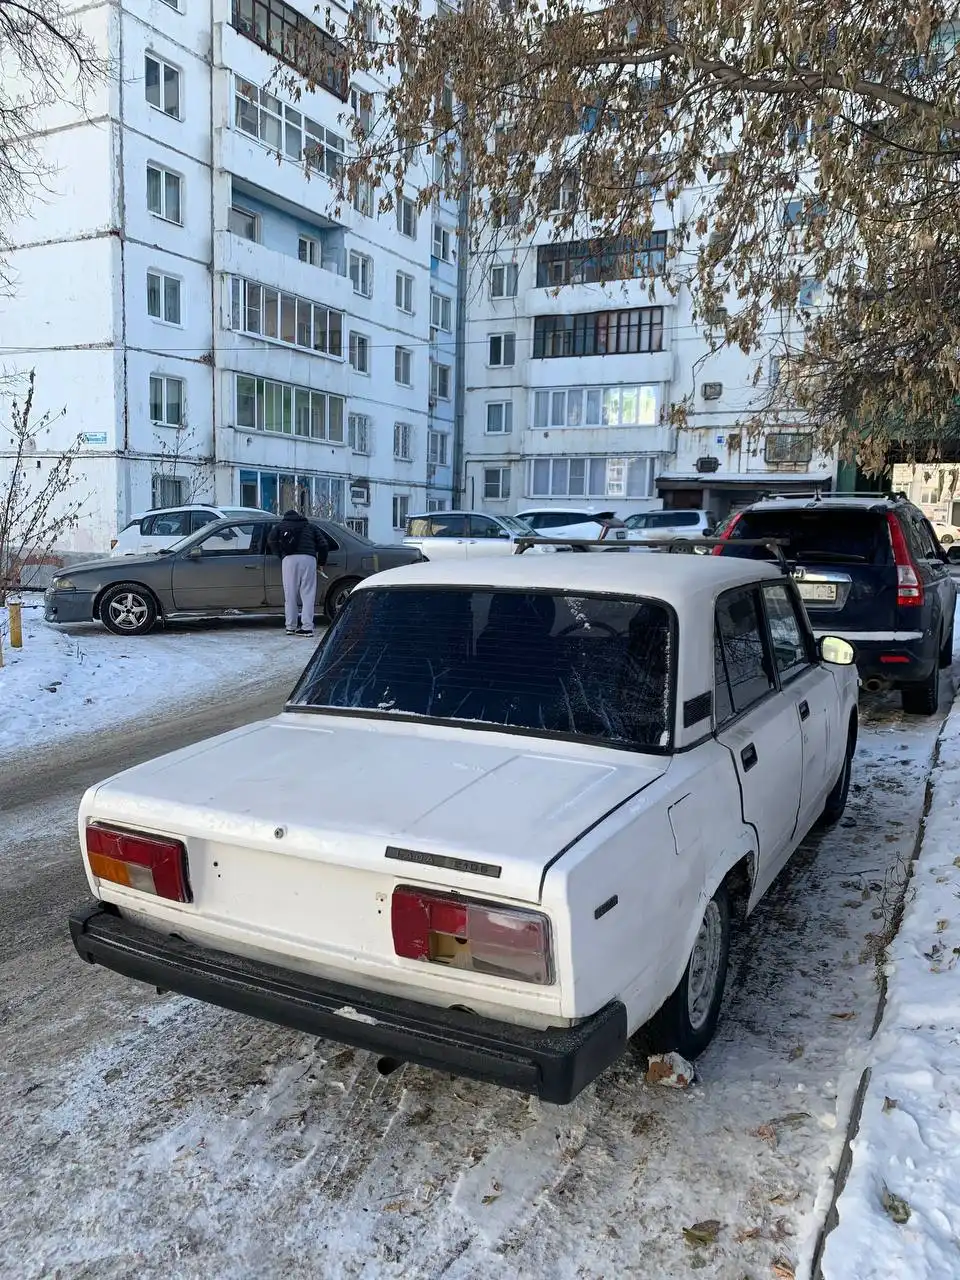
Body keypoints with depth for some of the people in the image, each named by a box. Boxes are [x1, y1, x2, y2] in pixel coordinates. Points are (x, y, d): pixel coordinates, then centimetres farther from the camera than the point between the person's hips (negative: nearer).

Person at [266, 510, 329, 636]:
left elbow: (271, 541, 9)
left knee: (290, 594, 5)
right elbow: (323, 544, 18)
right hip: (308, 558, 1)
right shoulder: (311, 526, 29)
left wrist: (280, 554, 22)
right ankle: (307, 627, -7)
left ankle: (290, 627, 7)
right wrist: (321, 563, 25)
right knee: (308, 594, 0)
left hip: (289, 559, 0)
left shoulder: (280, 526, 26)